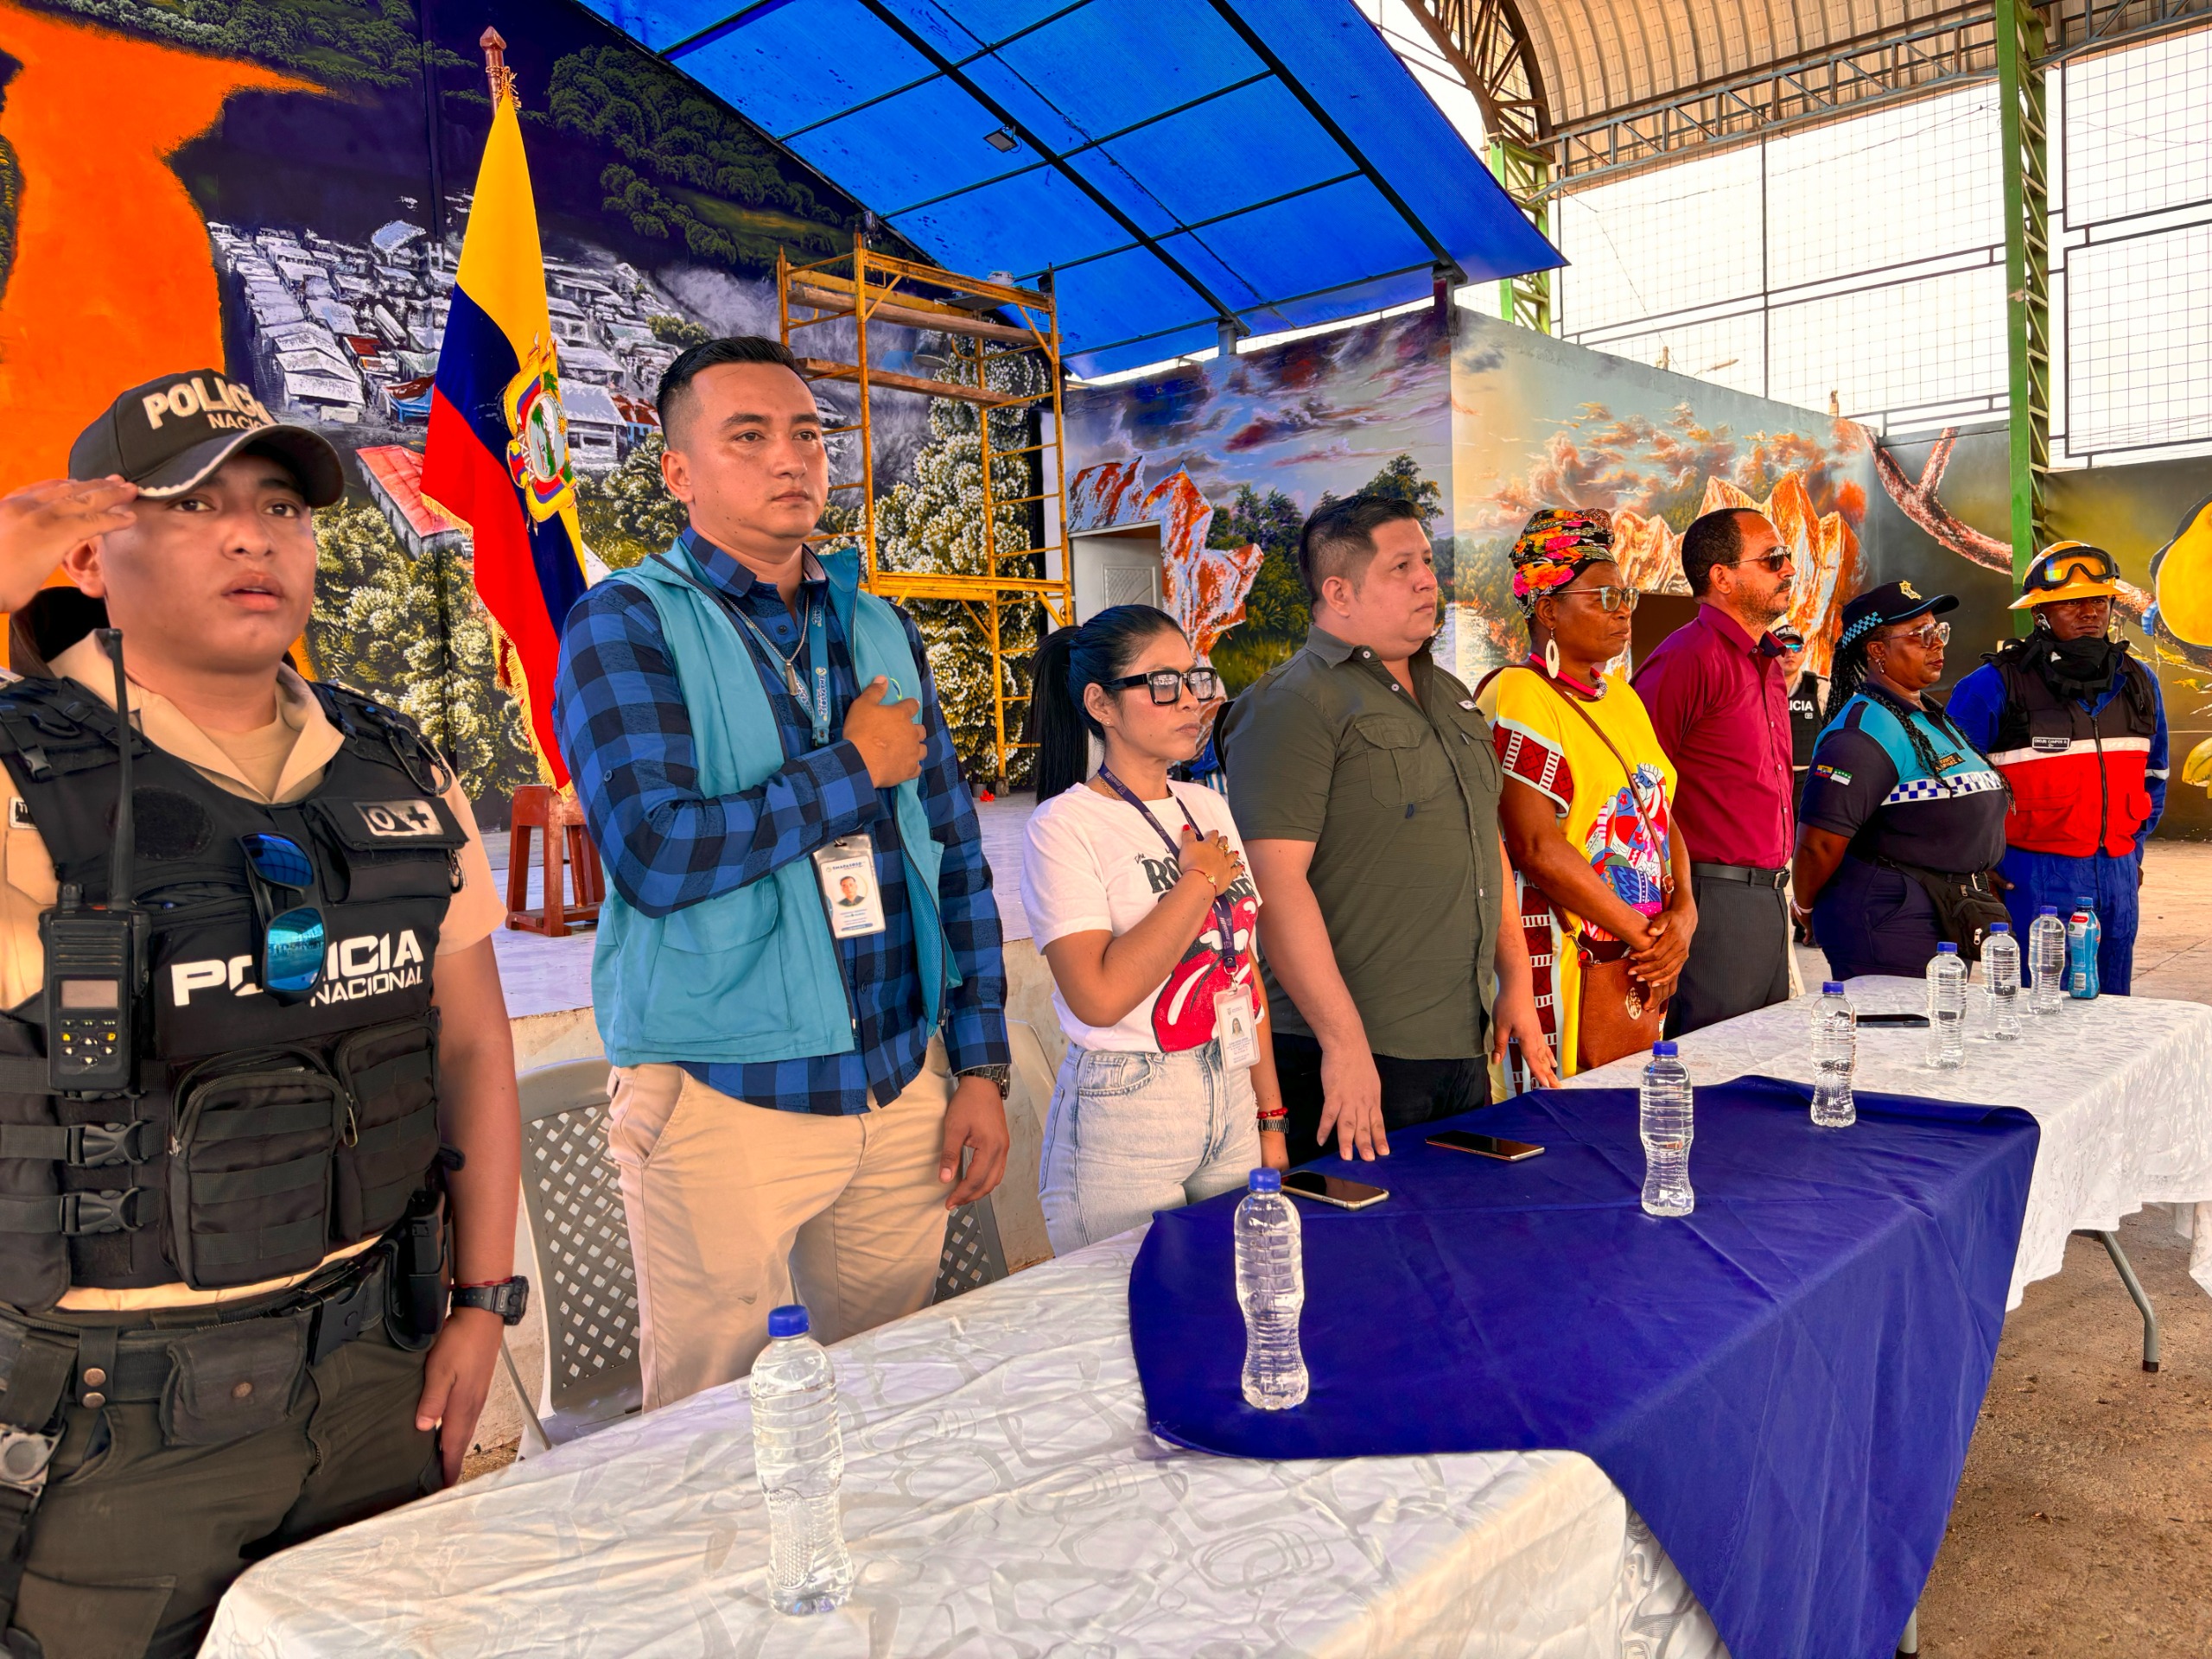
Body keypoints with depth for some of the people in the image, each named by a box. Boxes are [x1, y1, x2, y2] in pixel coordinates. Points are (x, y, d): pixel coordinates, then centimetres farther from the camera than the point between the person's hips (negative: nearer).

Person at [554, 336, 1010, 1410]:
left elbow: (956, 856, 11)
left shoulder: (879, 628, 10)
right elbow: (654, 854, -21)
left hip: (903, 1086, 5)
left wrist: (980, 1064, 7)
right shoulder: (627, 623, -6)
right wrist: (857, 767, -11)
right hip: (723, 1097, -4)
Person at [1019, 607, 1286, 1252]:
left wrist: (1271, 1118, 9)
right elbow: (1099, 995, -23)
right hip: (1124, 1125, -6)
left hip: (1233, 1105, 6)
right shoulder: (1064, 827, -11)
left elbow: (1245, 970, 11)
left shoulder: (1209, 808, 9)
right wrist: (1200, 881, -14)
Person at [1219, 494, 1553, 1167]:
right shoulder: (1295, 704, -13)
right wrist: (1344, 1041, -22)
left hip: (1465, 1048, 8)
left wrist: (1515, 980, 15)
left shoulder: (1448, 695, 15)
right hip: (1356, 1059, -8)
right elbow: (1276, 881, -21)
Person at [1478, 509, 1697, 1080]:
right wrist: (1642, 935, -12)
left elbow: (1662, 814, 15)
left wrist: (1683, 912, -3)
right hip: (1569, 966, -8)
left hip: (1642, 968, 8)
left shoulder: (1620, 693, 15)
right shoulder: (1520, 696, -12)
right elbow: (1537, 848, -19)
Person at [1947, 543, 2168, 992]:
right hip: (2032, 877, -5)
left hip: (2117, 876, 6)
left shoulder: (2137, 683, 10)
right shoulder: (1993, 686, -9)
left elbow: (2153, 773, 25)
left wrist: (2133, 847, 18)